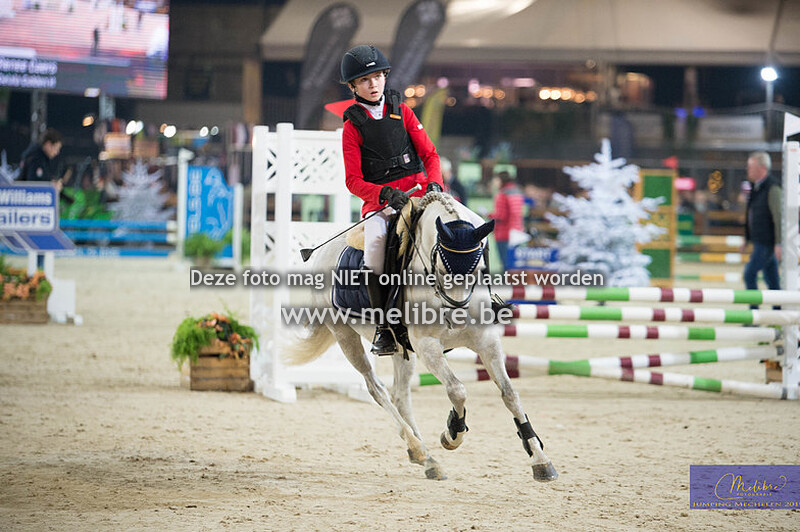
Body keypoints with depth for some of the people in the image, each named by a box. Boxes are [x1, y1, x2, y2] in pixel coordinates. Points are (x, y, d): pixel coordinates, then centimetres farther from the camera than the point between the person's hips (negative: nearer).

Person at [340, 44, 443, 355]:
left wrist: (434, 184, -10)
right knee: (375, 242, -33)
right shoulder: (353, 126, 5)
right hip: (378, 201, -2)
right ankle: (383, 327, -25)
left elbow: (429, 153, 10)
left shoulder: (401, 111, 12)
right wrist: (384, 193, -20)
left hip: (417, 189, 2)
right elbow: (353, 180, -2)